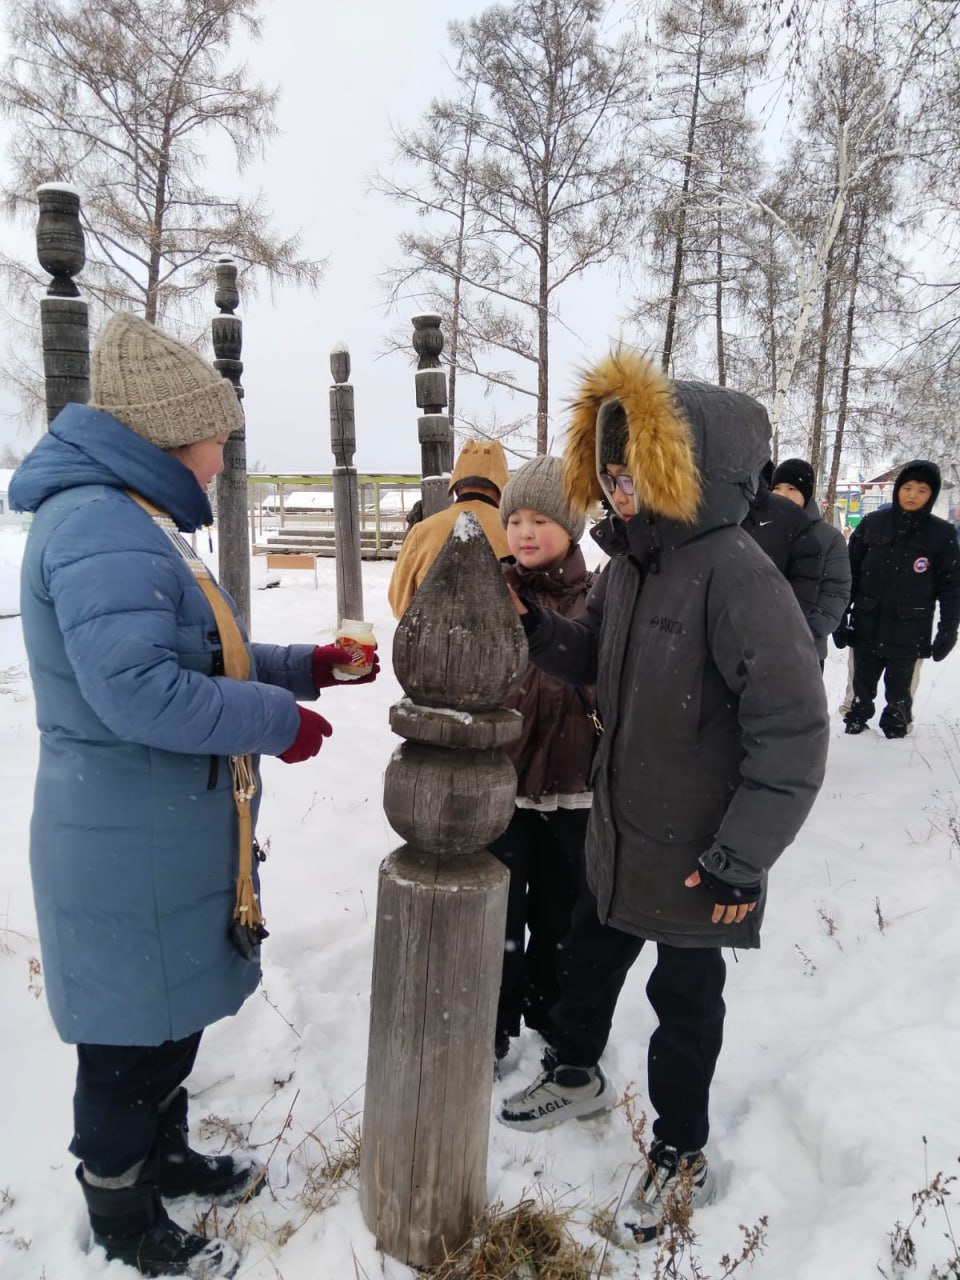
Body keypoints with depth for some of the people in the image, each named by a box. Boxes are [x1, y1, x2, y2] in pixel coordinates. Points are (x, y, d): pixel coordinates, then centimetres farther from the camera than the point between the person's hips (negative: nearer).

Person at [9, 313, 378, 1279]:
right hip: (131, 849, -10)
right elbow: (138, 691, -31)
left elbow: (200, 657, 19)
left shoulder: (135, 522, 14)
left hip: (169, 836, 10)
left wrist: (308, 665, 13)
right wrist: (277, 720, -21)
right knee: (134, 1038, 10)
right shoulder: (102, 526, -22)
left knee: (172, 1020, 25)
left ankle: (164, 1158, 47)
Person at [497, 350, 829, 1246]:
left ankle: (679, 1157, 39)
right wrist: (533, 626, -10)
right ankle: (576, 1076, 52)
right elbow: (592, 658, 11)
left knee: (684, 998, 14)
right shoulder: (629, 560, 0)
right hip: (617, 832, 8)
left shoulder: (737, 577, -25)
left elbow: (793, 733, -25)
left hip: (694, 857, -7)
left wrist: (742, 857, -20)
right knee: (588, 959, 25)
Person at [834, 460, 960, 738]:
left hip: (909, 634, -1)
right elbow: (850, 574, 3)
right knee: (861, 689, 13)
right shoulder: (872, 524, 0)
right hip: (866, 628, 1)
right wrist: (839, 618, 0)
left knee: (899, 695, 9)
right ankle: (854, 726, 29)